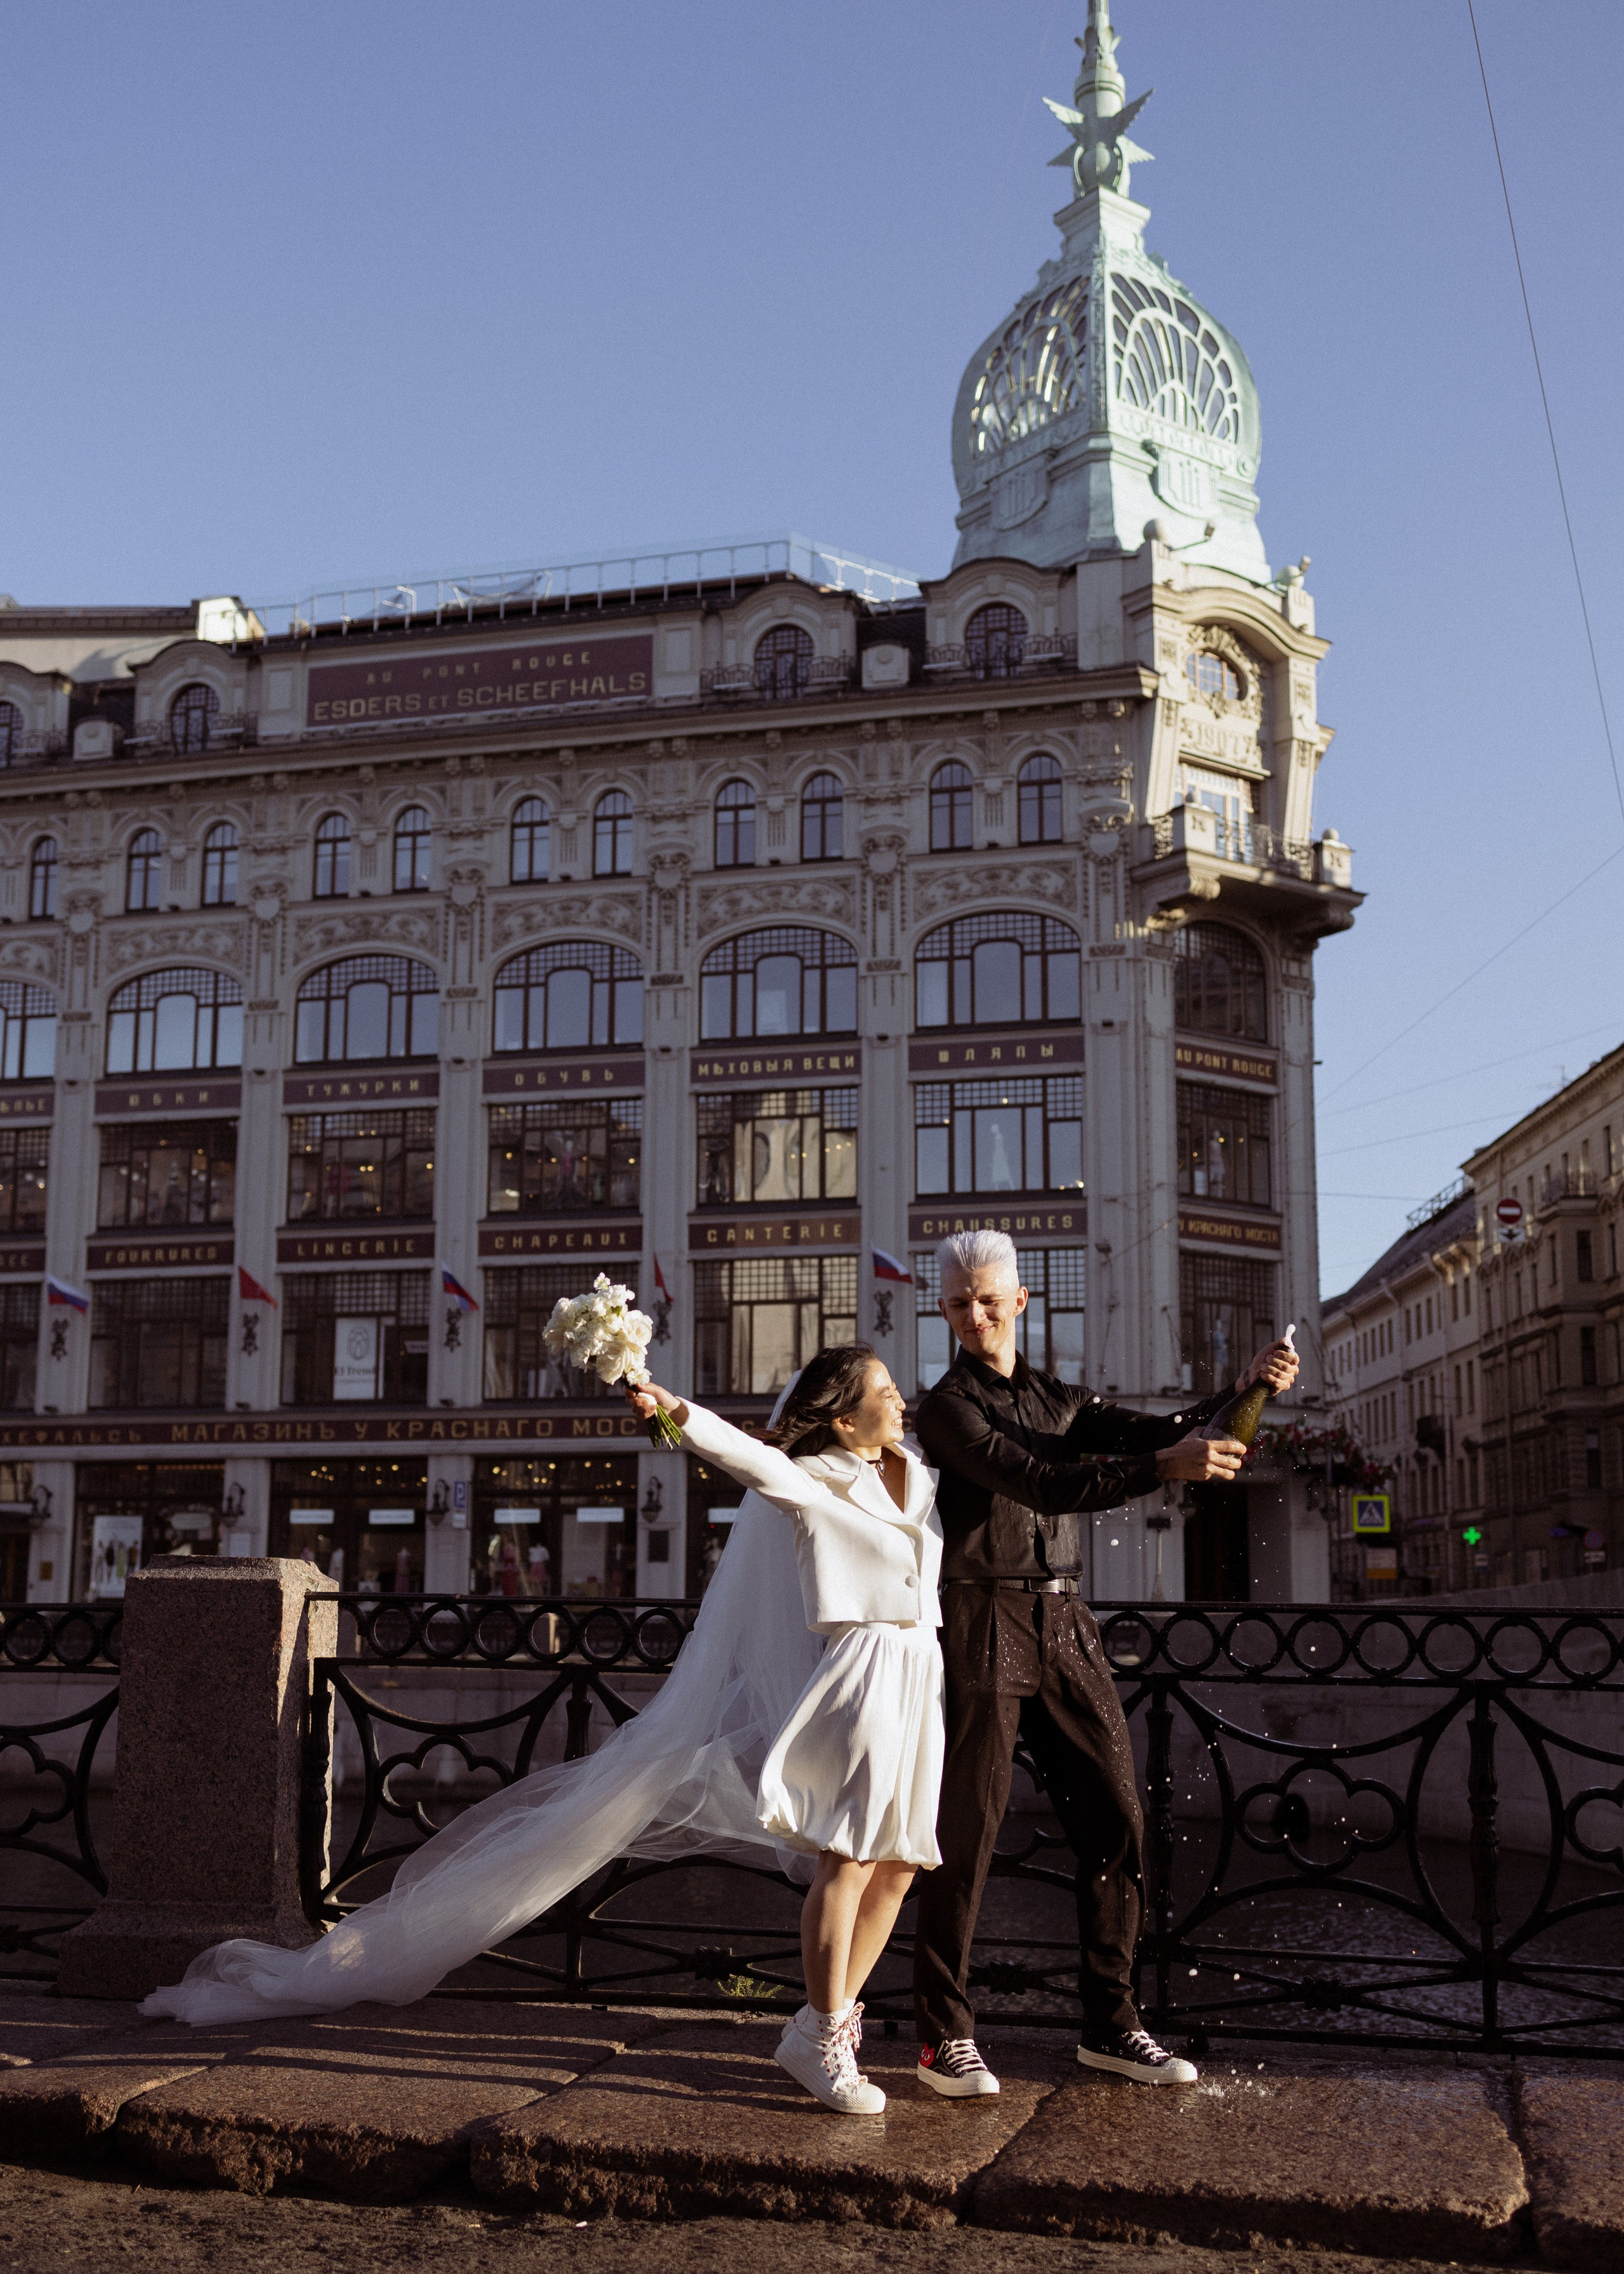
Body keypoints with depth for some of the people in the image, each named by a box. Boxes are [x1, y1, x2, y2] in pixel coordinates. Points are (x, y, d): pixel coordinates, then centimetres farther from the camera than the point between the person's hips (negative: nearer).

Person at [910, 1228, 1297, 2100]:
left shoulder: (1059, 1398, 19)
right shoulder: (947, 1407, -2)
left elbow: (1153, 1433, 4)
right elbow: (1040, 1484, -16)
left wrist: (1247, 1386, -10)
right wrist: (1165, 1466, -25)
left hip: (1065, 1623, 6)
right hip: (983, 1622, -6)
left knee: (1113, 1821, 5)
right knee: (967, 1830, -5)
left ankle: (1109, 2024, 15)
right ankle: (944, 2035, 4)